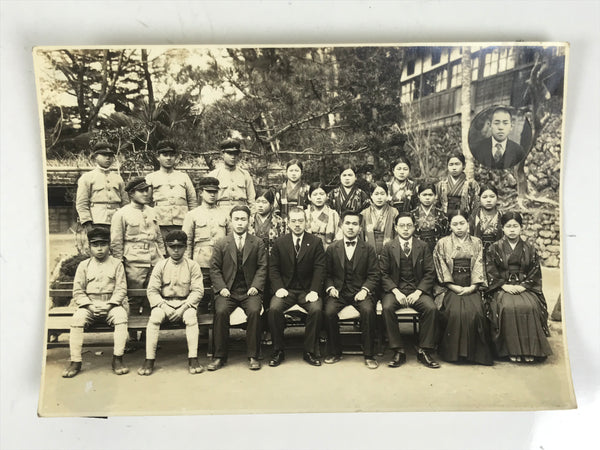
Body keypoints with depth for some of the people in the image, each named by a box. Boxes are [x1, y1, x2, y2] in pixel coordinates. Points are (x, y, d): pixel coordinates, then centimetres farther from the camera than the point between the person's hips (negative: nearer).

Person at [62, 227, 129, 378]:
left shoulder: (116, 264, 7)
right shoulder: (84, 265, 10)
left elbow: (121, 289, 1)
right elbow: (77, 291, 5)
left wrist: (109, 305, -14)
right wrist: (90, 306, -12)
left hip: (111, 304, -1)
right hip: (89, 304, 1)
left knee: (121, 315, -32)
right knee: (77, 318, -29)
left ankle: (117, 359, -26)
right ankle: (75, 361, -19)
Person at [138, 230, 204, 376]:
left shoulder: (192, 266, 2)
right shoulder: (160, 266, 5)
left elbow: (198, 290, -4)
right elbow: (152, 290, 0)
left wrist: (183, 308, -16)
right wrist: (164, 306, -16)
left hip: (185, 303, -1)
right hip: (164, 303, 1)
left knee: (191, 317, -33)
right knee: (154, 317, -30)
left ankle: (193, 359, -28)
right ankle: (149, 360, -24)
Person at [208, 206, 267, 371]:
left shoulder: (258, 243, 9)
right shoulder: (221, 244, 10)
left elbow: (262, 267, 5)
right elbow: (214, 268, 6)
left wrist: (256, 286, -9)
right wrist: (221, 287, -8)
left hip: (249, 290, 0)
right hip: (227, 290, 1)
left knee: (254, 311, -29)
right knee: (221, 311, -27)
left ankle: (253, 356, -14)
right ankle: (219, 356, -11)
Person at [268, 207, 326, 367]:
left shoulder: (316, 242, 3)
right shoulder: (279, 243, 7)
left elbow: (319, 269, -2)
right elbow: (273, 268, 5)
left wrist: (314, 291, -14)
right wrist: (279, 288, -10)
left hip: (307, 290, -1)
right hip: (286, 289, 1)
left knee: (316, 310, -29)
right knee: (273, 309, -27)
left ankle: (310, 352, -10)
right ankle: (278, 351, -9)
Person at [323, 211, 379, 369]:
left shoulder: (368, 249, 6)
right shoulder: (332, 249, 10)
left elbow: (373, 275, 3)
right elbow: (327, 274, 12)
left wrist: (365, 290, -13)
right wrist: (330, 288, -7)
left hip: (360, 292, -1)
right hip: (338, 292, 1)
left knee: (368, 310, -31)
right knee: (329, 312, -27)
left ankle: (369, 355, -14)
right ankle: (334, 352, -5)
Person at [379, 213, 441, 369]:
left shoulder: (423, 247, 8)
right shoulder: (388, 247, 5)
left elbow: (430, 273, 4)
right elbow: (383, 274, 1)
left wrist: (418, 292, -11)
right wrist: (396, 292, -13)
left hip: (418, 290, 1)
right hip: (395, 289, 0)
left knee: (431, 308, -27)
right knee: (387, 308, -30)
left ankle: (424, 351, -12)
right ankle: (398, 351, -18)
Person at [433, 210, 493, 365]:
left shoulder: (476, 242, 14)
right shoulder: (443, 243, 10)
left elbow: (479, 266, 5)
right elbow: (442, 269, 3)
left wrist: (472, 287, -9)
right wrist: (454, 287, -9)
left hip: (471, 287, 1)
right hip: (451, 287, -1)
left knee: (475, 312, -27)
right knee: (455, 312, -28)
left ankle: (475, 352, -11)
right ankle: (453, 351, -12)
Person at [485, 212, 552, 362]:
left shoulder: (529, 249, 13)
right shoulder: (494, 248, 8)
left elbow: (535, 273, 8)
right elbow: (490, 273, 2)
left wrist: (523, 286, -8)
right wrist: (505, 286, -11)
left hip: (525, 287, 1)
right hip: (502, 288, -1)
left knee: (530, 307, -30)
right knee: (509, 307, -32)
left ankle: (530, 350, -20)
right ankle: (512, 350, -23)